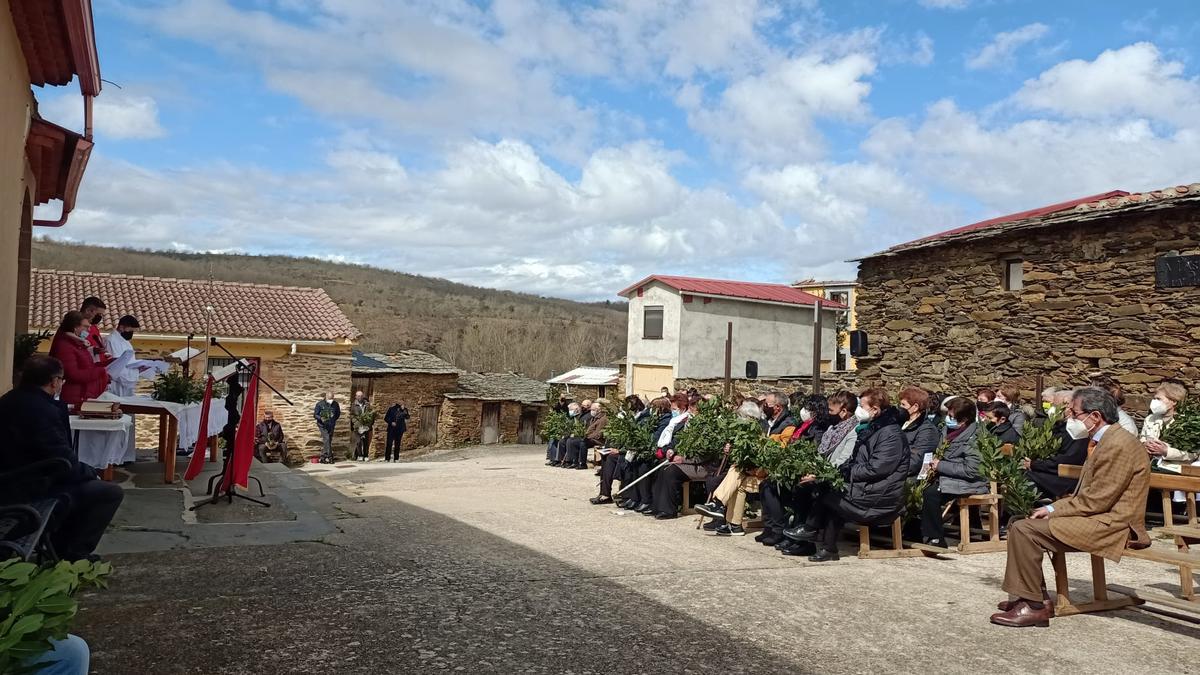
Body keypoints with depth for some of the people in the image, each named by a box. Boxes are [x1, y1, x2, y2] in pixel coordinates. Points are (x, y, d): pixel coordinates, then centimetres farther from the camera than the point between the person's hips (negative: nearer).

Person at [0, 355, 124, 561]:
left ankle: (59, 547, 29)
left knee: (85, 480, 28)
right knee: (112, 492, -4)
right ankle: (74, 554, 5)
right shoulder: (42, 410, -25)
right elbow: (65, 463, -22)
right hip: (34, 493, -11)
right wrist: (90, 472, -5)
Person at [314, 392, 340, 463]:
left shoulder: (335, 404, 1)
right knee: (326, 439, -16)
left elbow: (338, 413, 18)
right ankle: (329, 456, -15)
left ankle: (323, 457, 18)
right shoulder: (320, 404, -8)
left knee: (329, 441, 6)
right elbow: (315, 415, -6)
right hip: (323, 425, -4)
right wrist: (321, 418, -24)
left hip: (331, 426, 4)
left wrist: (334, 420, 6)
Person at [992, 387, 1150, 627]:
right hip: (1099, 517, 11)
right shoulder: (1105, 441, 15)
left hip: (1109, 525, -11)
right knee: (1020, 525, 7)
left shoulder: (1118, 444, -18)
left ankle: (1034, 606, -12)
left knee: (1025, 529, -21)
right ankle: (1035, 595, 11)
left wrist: (1053, 510, -12)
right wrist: (1053, 508, 3)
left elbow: (1096, 501, -21)